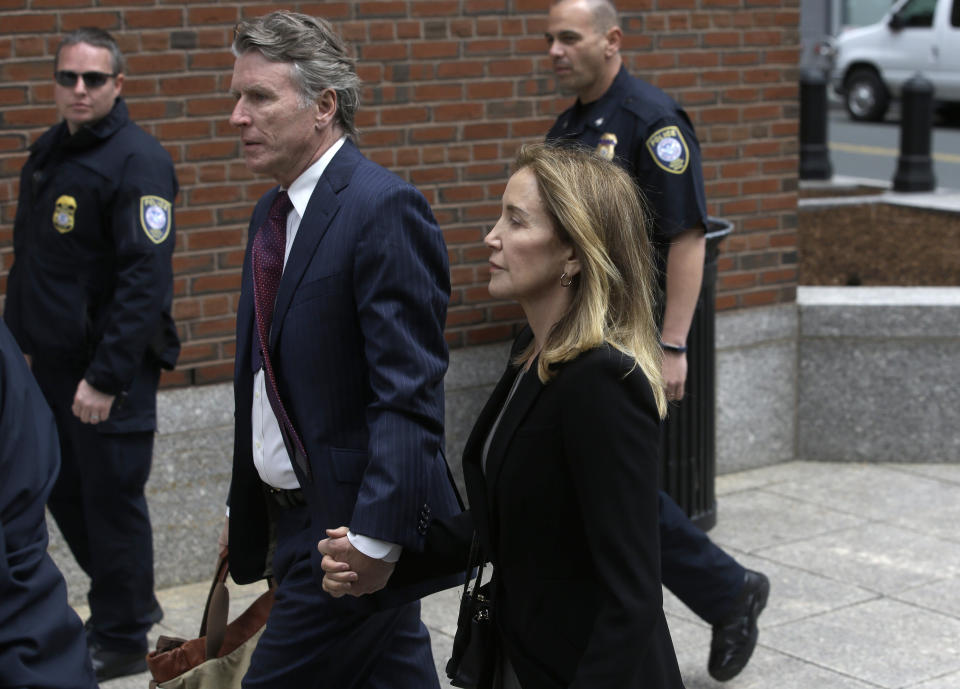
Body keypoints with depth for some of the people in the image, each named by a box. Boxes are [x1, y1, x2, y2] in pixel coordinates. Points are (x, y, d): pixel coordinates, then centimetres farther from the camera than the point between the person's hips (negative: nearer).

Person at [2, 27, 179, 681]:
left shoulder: (137, 161, -15)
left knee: (111, 499, 2)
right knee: (64, 492, 16)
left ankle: (122, 641, 18)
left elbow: (146, 279, -21)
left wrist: (106, 375, -24)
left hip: (109, 369, -8)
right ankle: (131, 602, 35)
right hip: (53, 359, 8)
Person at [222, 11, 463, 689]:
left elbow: (409, 393, -22)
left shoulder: (384, 208, -16)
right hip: (292, 516, 8)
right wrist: (246, 510, 17)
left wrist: (376, 537, -26)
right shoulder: (273, 213, 12)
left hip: (351, 525, -8)